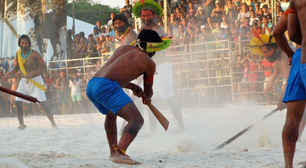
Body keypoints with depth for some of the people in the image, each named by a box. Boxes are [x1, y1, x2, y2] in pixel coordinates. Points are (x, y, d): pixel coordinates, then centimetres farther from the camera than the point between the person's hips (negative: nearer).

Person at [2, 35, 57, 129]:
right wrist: (9, 74, 1)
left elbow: (44, 67, -20)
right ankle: (21, 124, 14)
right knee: (18, 102, -1)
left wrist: (31, 73, -31)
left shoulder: (34, 54, -17)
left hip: (36, 80, -6)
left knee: (42, 103, -13)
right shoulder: (18, 54, 2)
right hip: (24, 80, 6)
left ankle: (53, 124, -6)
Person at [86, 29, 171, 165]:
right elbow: (148, 92, 20)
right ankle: (119, 153, -33)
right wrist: (147, 98, 44)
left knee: (111, 114, 36)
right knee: (137, 120, -14)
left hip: (91, 85, 9)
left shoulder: (123, 48, 26)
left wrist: (132, 86, 37)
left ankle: (113, 152, 42)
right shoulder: (149, 63, 7)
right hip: (106, 86, -8)